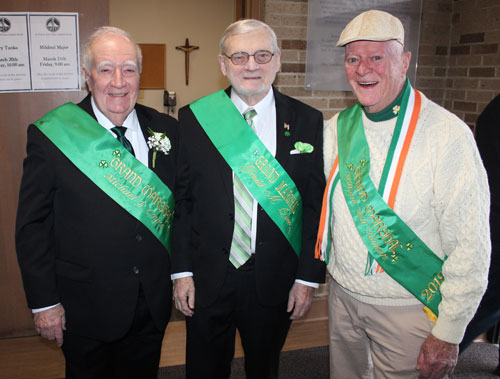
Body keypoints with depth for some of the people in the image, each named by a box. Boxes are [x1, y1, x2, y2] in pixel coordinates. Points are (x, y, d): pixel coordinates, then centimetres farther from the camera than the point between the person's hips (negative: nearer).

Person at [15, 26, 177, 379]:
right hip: (86, 310, -3)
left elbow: (181, 204, 4)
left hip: (154, 303, 3)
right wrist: (44, 302, -7)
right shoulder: (51, 135, -12)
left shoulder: (166, 130, -2)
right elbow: (32, 226, -8)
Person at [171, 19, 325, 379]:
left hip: (276, 281, 1)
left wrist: (309, 277, -3)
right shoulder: (194, 119, -4)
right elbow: (181, 199, -1)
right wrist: (182, 270, -3)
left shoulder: (307, 122, -4)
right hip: (207, 279, 0)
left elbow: (316, 206, -2)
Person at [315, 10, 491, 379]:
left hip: (407, 309, -5)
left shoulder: (447, 134, -17)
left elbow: (471, 246, -16)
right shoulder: (336, 128, -1)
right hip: (342, 295, 5)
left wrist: (448, 335, -14)